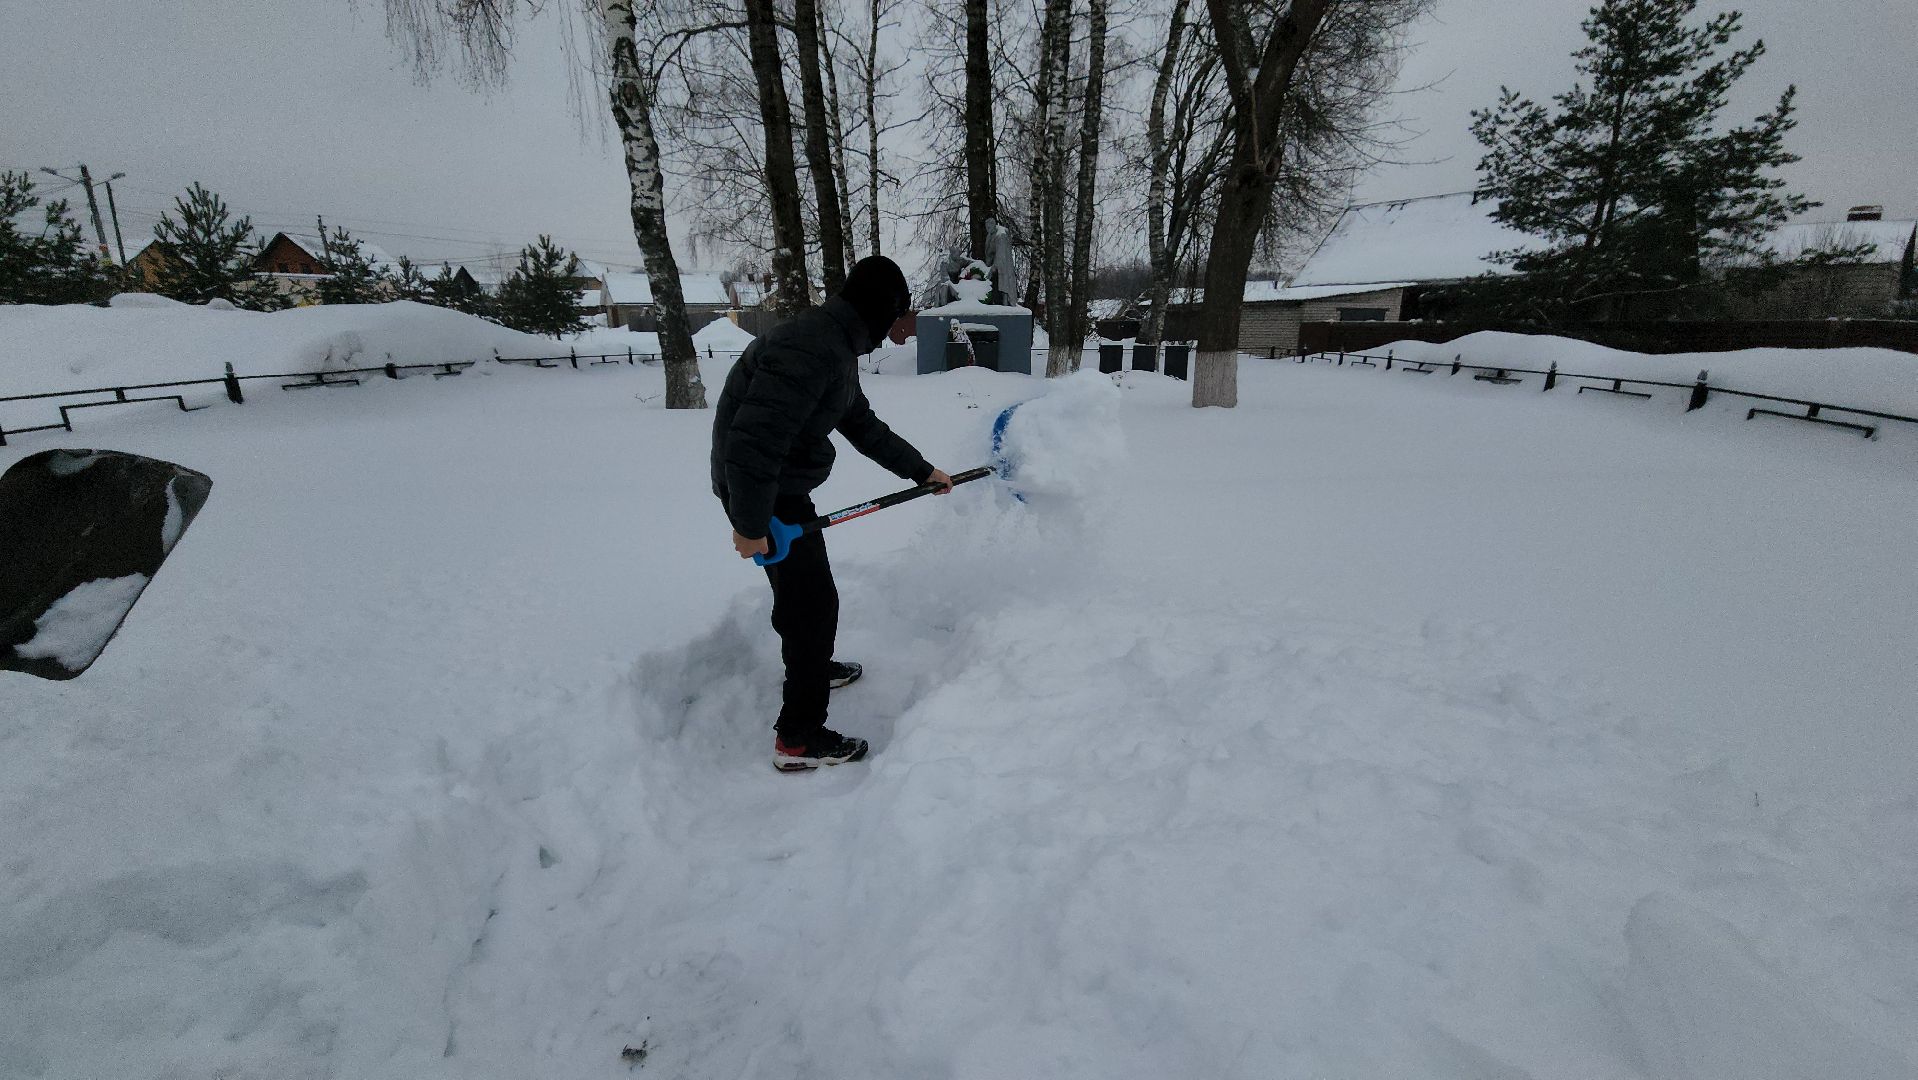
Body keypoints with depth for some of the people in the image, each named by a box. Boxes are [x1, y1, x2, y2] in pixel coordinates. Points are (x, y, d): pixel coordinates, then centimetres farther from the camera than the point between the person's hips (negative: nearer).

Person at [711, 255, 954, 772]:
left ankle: (811, 668, 51)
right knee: (813, 603, -3)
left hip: (785, 487, 10)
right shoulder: (809, 348, -26)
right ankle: (798, 738, 9)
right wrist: (751, 525, -24)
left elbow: (863, 427, 21)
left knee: (802, 587, 26)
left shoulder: (838, 348, 9)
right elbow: (754, 439, -31)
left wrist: (921, 469, 24)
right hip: (762, 494, -10)